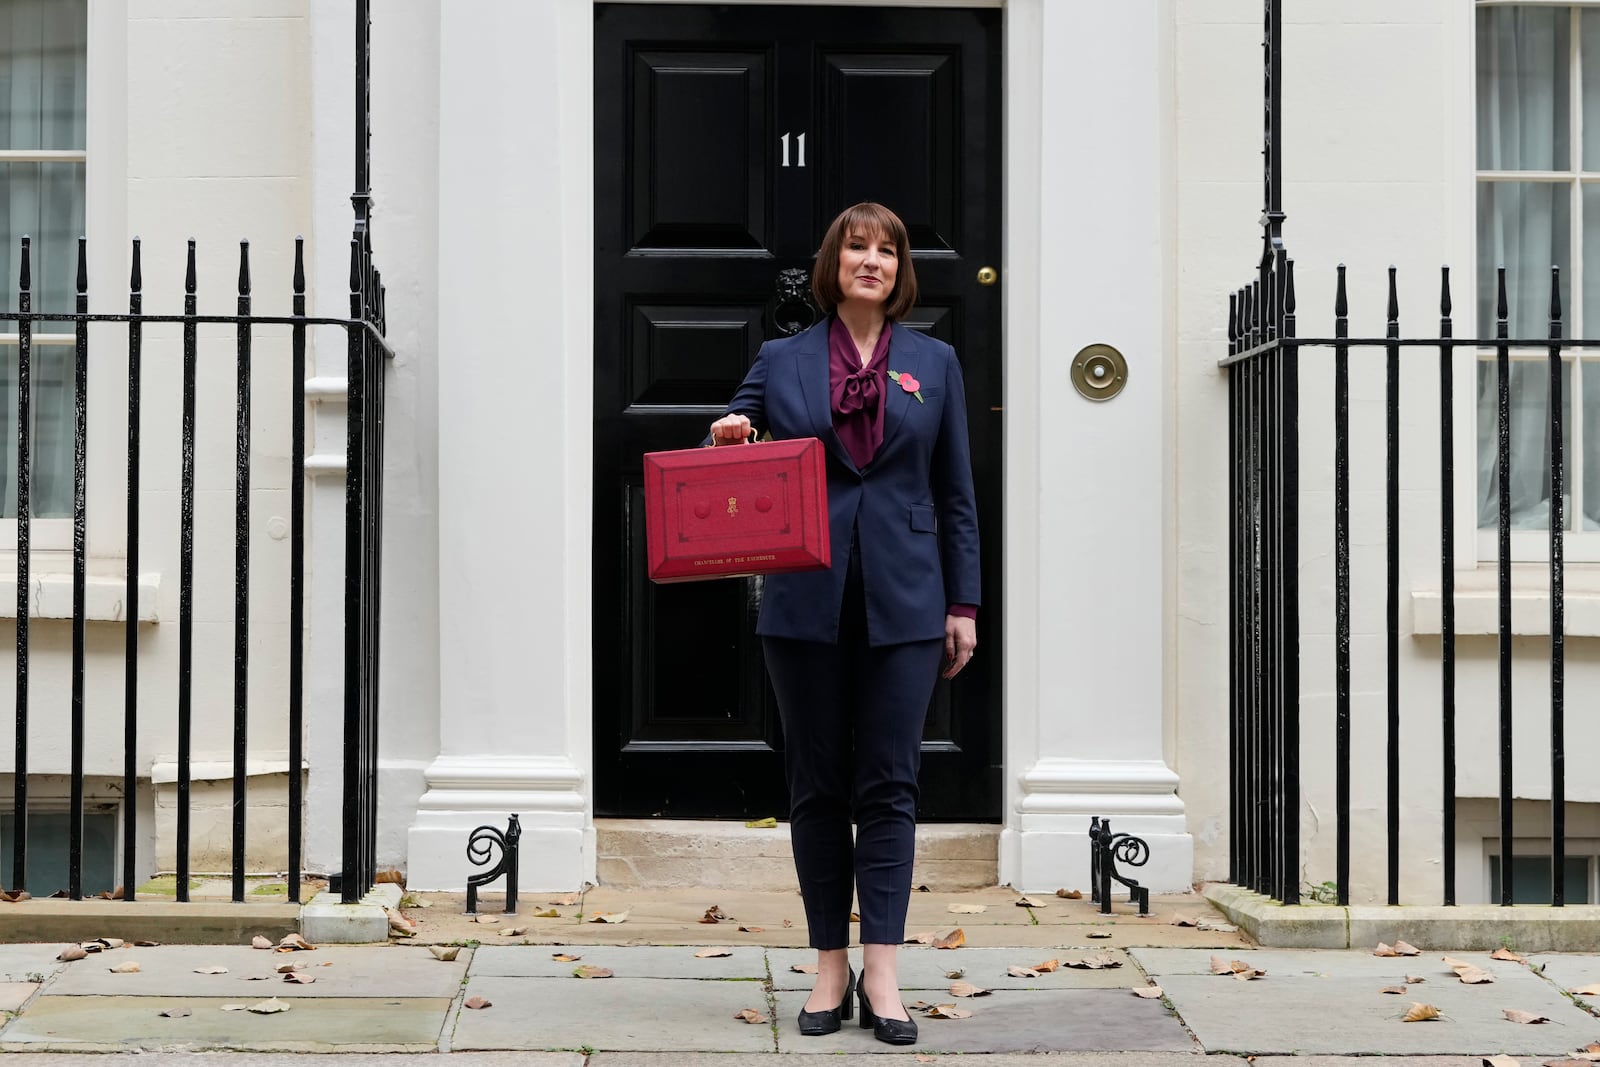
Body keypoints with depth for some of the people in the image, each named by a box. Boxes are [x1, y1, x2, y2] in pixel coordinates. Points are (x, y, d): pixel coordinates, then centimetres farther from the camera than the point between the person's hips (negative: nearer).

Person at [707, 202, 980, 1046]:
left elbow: (956, 496, 9)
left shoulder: (935, 363, 9)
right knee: (817, 785, 5)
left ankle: (880, 973, 0)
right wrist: (728, 440, -12)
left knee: (888, 785, -2)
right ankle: (830, 967, 14)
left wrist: (963, 604, 5)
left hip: (902, 600, 0)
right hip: (806, 599, 0)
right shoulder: (780, 361, 8)